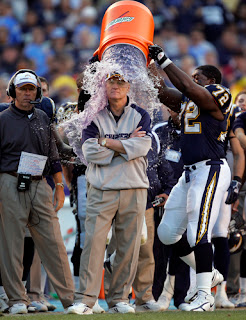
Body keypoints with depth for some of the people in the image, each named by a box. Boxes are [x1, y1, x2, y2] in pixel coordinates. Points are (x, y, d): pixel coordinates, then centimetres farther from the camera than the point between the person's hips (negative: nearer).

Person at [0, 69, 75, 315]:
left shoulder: (43, 119, 16)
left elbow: (53, 157, 20)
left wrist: (59, 187, 13)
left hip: (39, 185, 4)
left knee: (53, 242, -1)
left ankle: (70, 297, -1)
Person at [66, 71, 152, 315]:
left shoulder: (141, 116, 9)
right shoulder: (95, 116, 8)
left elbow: (141, 147, -9)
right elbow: (90, 151, -7)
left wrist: (106, 142, -7)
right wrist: (126, 145, -7)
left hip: (133, 189, 1)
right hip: (101, 190, -1)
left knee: (128, 246, 1)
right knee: (93, 241, -11)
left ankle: (119, 299, 10)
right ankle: (85, 300, -12)